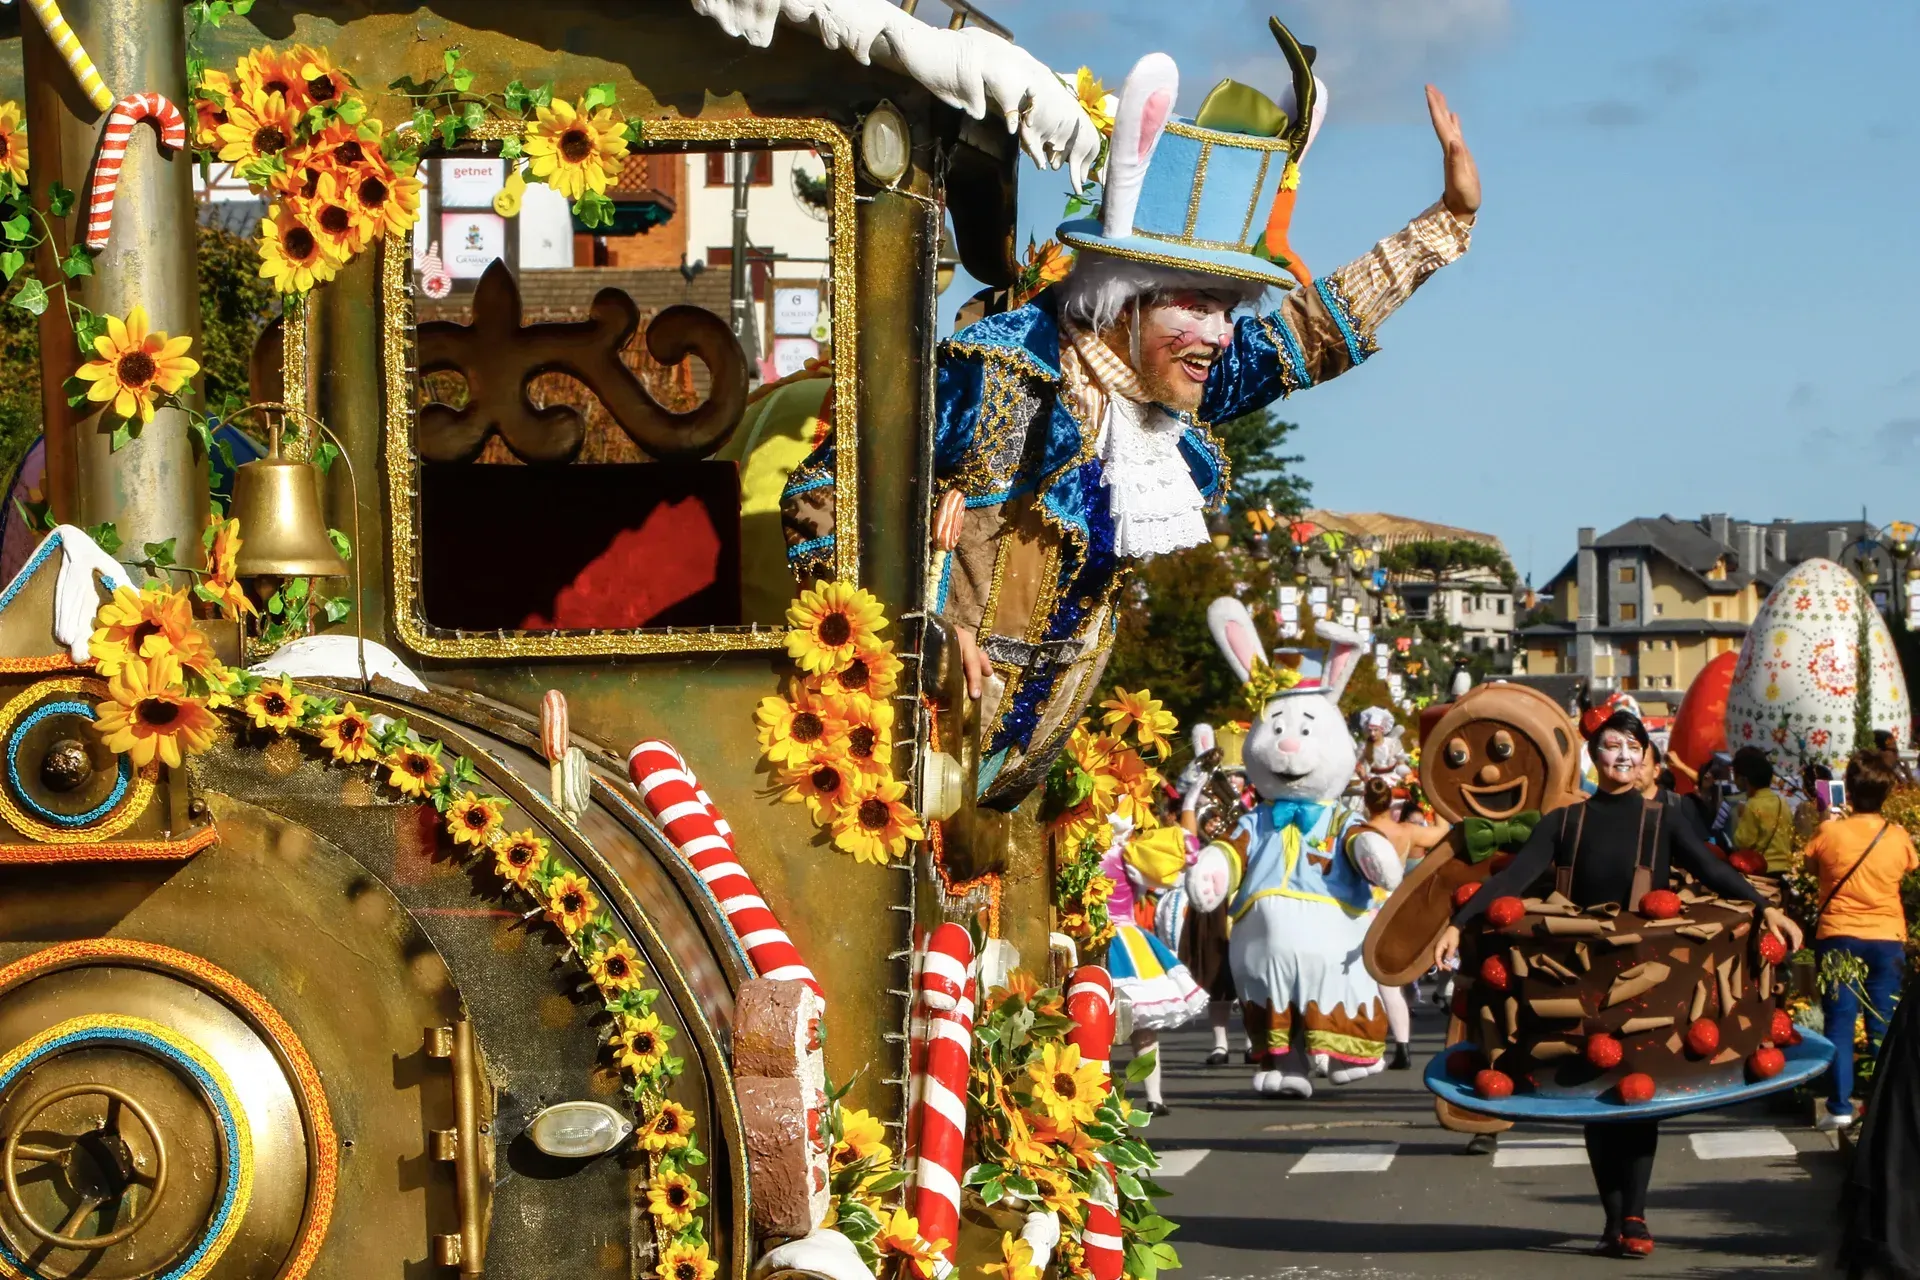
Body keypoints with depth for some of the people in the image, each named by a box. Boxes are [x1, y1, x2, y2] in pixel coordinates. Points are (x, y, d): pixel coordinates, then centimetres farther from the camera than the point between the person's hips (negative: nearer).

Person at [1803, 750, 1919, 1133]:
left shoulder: (1830, 833, -10)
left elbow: (1811, 864, 8)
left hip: (1839, 936, -1)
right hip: (1887, 938, 1)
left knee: (1840, 1025, 2)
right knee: (1884, 1029, 7)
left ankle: (1840, 1107, -3)